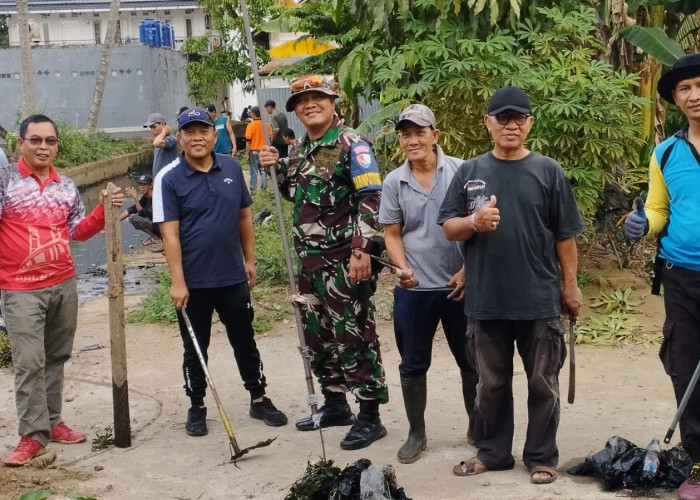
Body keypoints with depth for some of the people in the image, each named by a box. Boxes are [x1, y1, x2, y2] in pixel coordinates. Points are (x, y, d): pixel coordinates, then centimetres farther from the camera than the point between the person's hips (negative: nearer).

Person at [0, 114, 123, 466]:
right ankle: (33, 435, 0)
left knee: (56, 358, 13)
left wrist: (104, 210, -1)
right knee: (30, 363, -7)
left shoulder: (66, 186, 9)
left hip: (64, 284, 5)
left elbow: (77, 232, 13)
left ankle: (51, 421, 23)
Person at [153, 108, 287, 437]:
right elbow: (169, 233, -14)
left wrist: (249, 260, 10)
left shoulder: (232, 168, 2)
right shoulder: (169, 178, -11)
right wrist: (177, 282, -18)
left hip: (233, 277, 3)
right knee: (195, 348, 11)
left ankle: (259, 400, 28)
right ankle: (197, 407, 26)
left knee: (245, 342, 15)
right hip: (193, 282, -3)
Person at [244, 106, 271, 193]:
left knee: (254, 171, 2)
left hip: (254, 151, -3)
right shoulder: (266, 124, -1)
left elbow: (248, 141, -11)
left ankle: (253, 190, 3)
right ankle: (264, 189, 10)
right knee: (263, 171, 10)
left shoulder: (250, 125, -11)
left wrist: (247, 154, -6)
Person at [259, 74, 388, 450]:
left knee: (353, 336, -4)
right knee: (317, 334, 15)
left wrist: (361, 250, -23)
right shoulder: (299, 149, 14)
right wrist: (276, 169, 7)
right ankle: (335, 405, 30)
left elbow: (370, 199, -16)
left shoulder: (351, 143, -10)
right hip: (311, 259, 9)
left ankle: (370, 416, 5)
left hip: (345, 259, -8)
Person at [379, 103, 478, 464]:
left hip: (460, 285, -1)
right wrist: (403, 268, -13)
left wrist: (468, 270, -8)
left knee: (471, 361, 11)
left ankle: (477, 427, 30)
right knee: (413, 365, 10)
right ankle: (416, 433, 26)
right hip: (413, 289, 2)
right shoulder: (394, 182, 2)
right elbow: (392, 234, 4)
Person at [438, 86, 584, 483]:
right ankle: (492, 452, 29)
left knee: (543, 384, 9)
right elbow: (448, 228, 4)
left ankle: (542, 457, 22)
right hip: (486, 301, 2)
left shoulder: (548, 171, -1)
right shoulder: (469, 172, 5)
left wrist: (570, 285, 2)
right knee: (491, 384, 15)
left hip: (540, 300, -2)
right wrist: (474, 221, -17)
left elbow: (565, 235, 1)